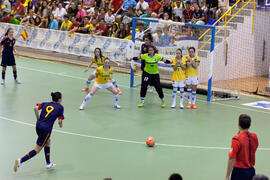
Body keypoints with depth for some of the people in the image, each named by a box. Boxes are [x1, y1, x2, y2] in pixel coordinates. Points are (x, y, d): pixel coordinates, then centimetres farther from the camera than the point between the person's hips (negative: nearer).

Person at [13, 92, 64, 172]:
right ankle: (20, 161, -16)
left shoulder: (45, 104, 16)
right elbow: (60, 121, -2)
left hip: (38, 125, 7)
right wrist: (60, 125, 20)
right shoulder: (60, 107, 3)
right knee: (37, 149, -2)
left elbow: (36, 108, -3)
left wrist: (38, 119, 6)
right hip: (46, 128, -7)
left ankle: (48, 163, 33)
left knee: (47, 142, 29)